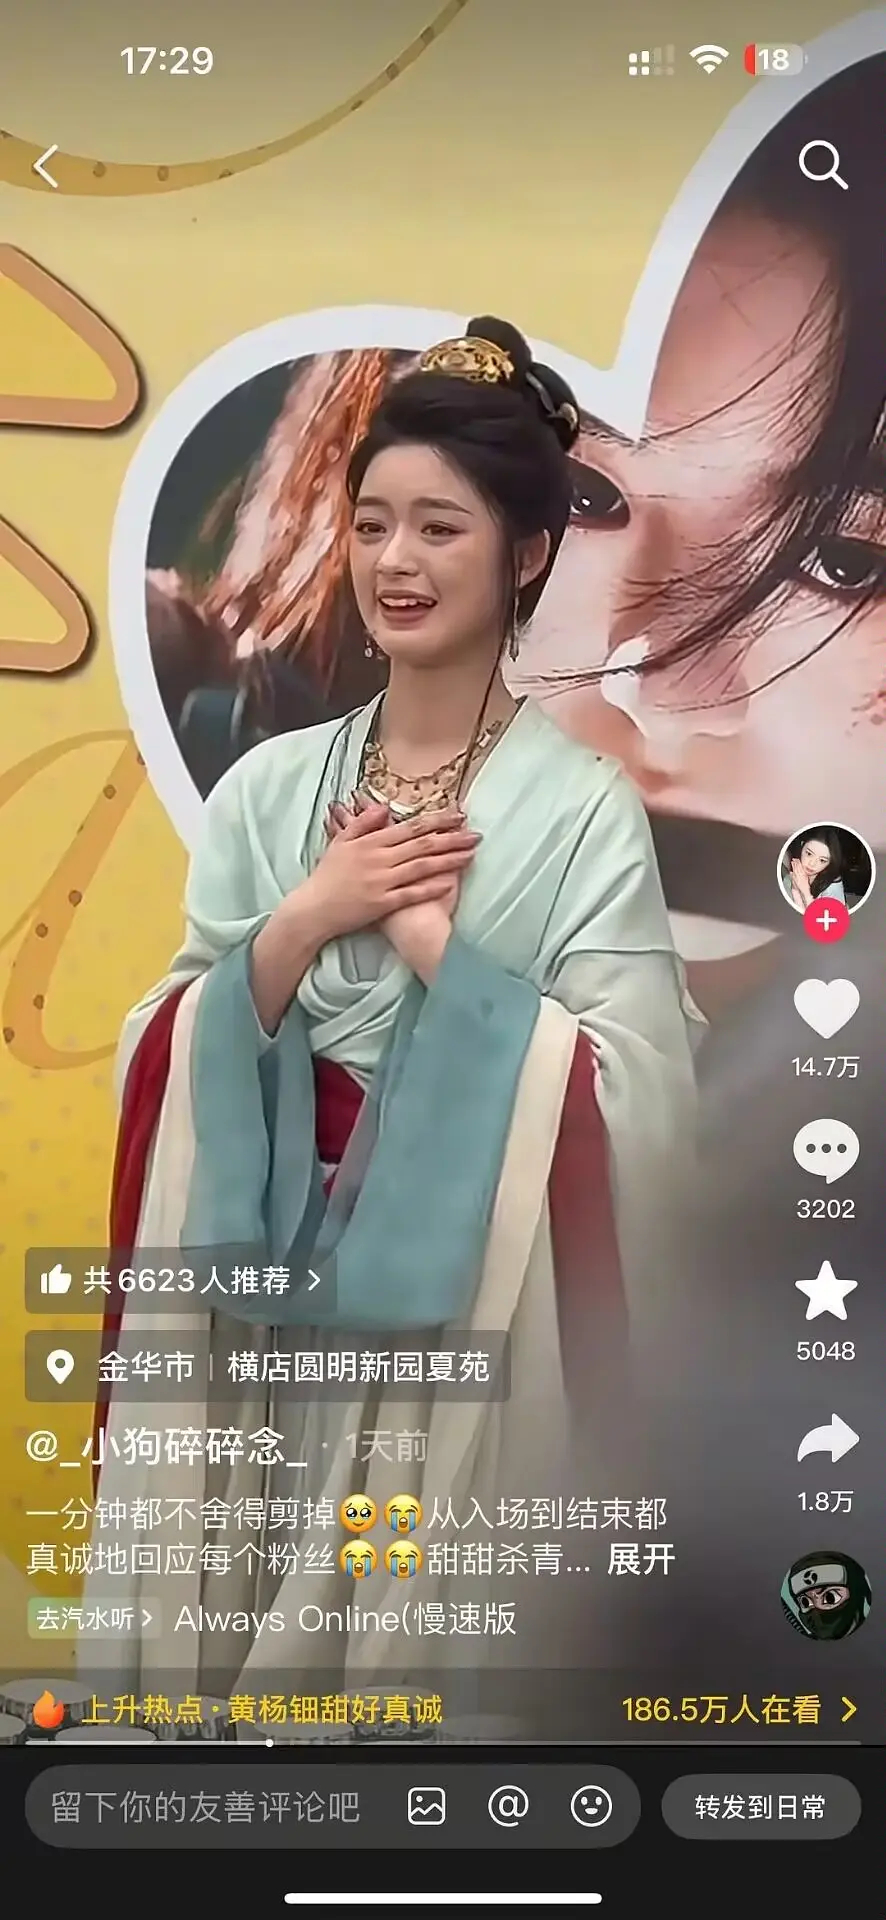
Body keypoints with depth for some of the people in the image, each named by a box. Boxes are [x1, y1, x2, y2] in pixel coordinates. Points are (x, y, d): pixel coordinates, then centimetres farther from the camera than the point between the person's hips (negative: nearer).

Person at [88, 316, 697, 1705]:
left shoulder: (583, 809, -8)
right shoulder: (266, 787, 3)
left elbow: (628, 1104, -15)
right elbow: (167, 1062, 2)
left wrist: (425, 934, -16)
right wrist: (306, 921, -13)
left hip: (465, 1309, -3)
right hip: (267, 1296, 3)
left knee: (432, 1610, 8)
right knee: (247, 1616, 12)